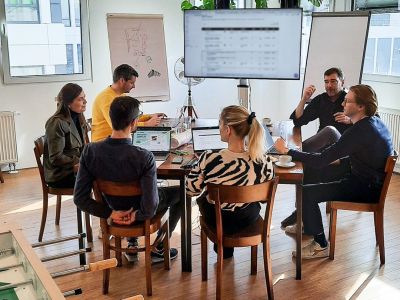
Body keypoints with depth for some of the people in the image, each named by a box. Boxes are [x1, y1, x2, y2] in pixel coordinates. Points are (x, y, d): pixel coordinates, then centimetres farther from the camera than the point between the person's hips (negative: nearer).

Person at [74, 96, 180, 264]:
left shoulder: (90, 151, -24)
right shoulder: (144, 157, -36)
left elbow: (80, 198, -19)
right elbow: (149, 208, -35)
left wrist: (110, 213, -12)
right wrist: (136, 216, -15)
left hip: (116, 208, 4)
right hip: (139, 212, -4)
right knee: (180, 192, 24)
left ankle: (132, 245, 41)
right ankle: (159, 249, 26)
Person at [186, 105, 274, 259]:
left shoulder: (209, 159, -32)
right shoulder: (264, 160, -25)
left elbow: (191, 190, -15)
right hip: (249, 218, 2)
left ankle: (223, 247, 48)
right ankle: (226, 250, 51)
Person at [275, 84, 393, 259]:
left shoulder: (359, 131, -26)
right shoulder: (375, 122, 3)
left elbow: (320, 160, -27)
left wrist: (287, 151, -21)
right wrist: (339, 160, 10)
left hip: (367, 188, -10)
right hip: (371, 179, 10)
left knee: (306, 193, -12)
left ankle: (320, 245, 0)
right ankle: (307, 224, 28)